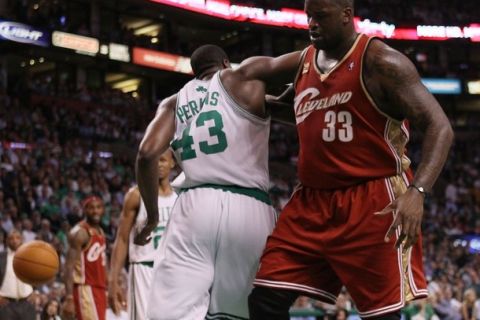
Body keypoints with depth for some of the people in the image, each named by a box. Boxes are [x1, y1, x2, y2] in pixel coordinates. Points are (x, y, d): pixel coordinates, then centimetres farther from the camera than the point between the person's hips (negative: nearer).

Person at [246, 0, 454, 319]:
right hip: (313, 201, 7)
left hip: (374, 205, -7)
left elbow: (439, 127, -17)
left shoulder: (380, 62, -11)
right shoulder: (303, 62, 10)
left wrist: (417, 192, -31)